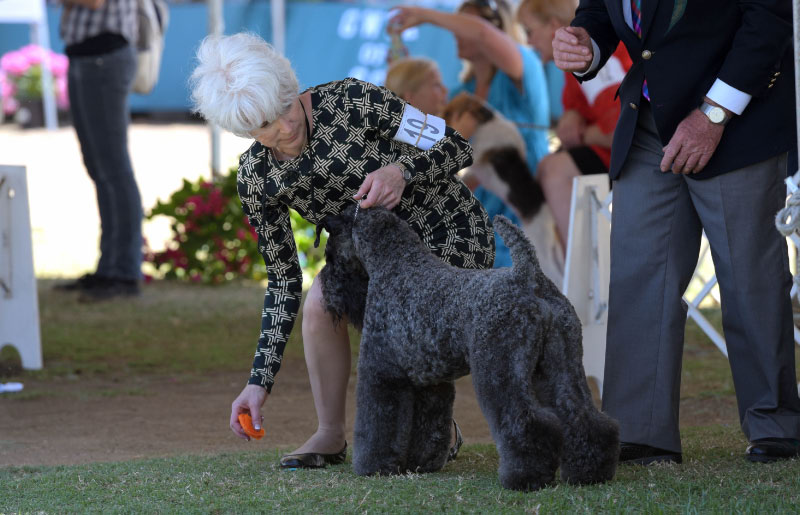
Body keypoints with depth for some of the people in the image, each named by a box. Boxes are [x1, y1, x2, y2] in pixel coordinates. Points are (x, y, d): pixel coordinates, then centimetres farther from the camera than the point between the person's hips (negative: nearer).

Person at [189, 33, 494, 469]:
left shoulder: (352, 102, -28)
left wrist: (401, 170, -40)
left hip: (450, 233, -4)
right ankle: (330, 436, -4)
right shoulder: (256, 180, -14)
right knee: (319, 302, -24)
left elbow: (458, 147, -19)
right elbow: (283, 282, -7)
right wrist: (259, 381, -14)